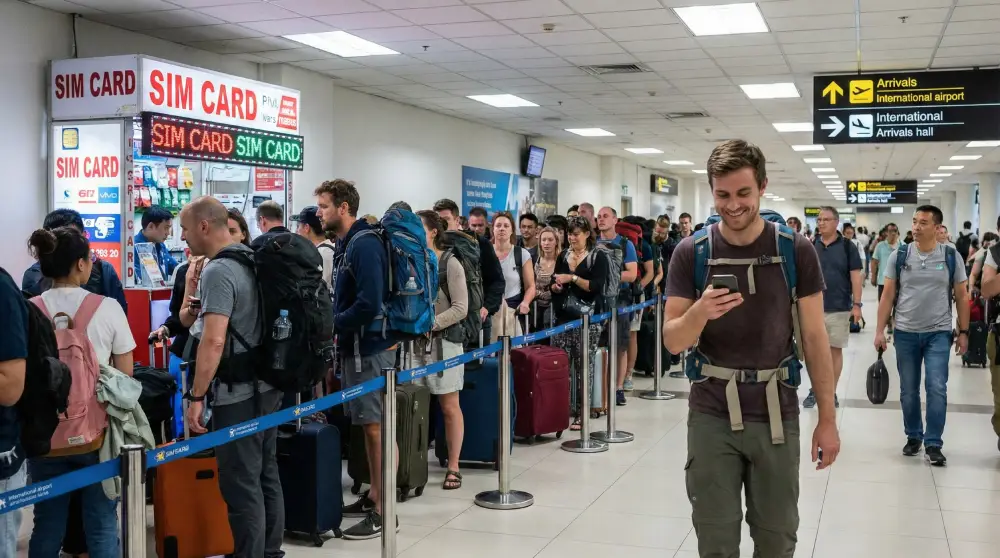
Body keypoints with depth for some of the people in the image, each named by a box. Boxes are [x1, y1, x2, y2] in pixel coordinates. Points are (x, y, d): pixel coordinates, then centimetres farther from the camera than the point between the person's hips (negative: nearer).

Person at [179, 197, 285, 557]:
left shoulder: (217, 270, -17)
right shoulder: (251, 261, 12)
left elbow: (213, 341, -26)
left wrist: (196, 397, -22)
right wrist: (192, 290, 8)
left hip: (237, 392, -10)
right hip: (265, 385, 10)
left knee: (241, 485, -2)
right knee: (265, 477, 16)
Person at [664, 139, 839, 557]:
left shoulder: (796, 251, -4)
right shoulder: (691, 253, -4)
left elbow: (814, 338, 0)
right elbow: (672, 342, -5)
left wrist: (827, 419, -1)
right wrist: (700, 312, -27)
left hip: (777, 416, 0)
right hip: (711, 416, 0)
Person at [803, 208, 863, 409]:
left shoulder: (847, 246, -4)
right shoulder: (810, 246, 4)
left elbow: (856, 277, -4)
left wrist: (857, 304, -9)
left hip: (839, 308, -2)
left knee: (835, 350, 6)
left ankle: (832, 392, 15)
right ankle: (815, 389, 21)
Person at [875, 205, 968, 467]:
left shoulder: (951, 257, -2)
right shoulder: (898, 256, -1)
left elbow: (961, 296, 4)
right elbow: (888, 296, 1)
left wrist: (963, 332, 1)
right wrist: (880, 331, -3)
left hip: (939, 333, -1)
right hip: (905, 333, 1)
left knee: (937, 388, -8)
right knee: (908, 391, 9)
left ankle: (933, 444, 2)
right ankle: (913, 437, 25)